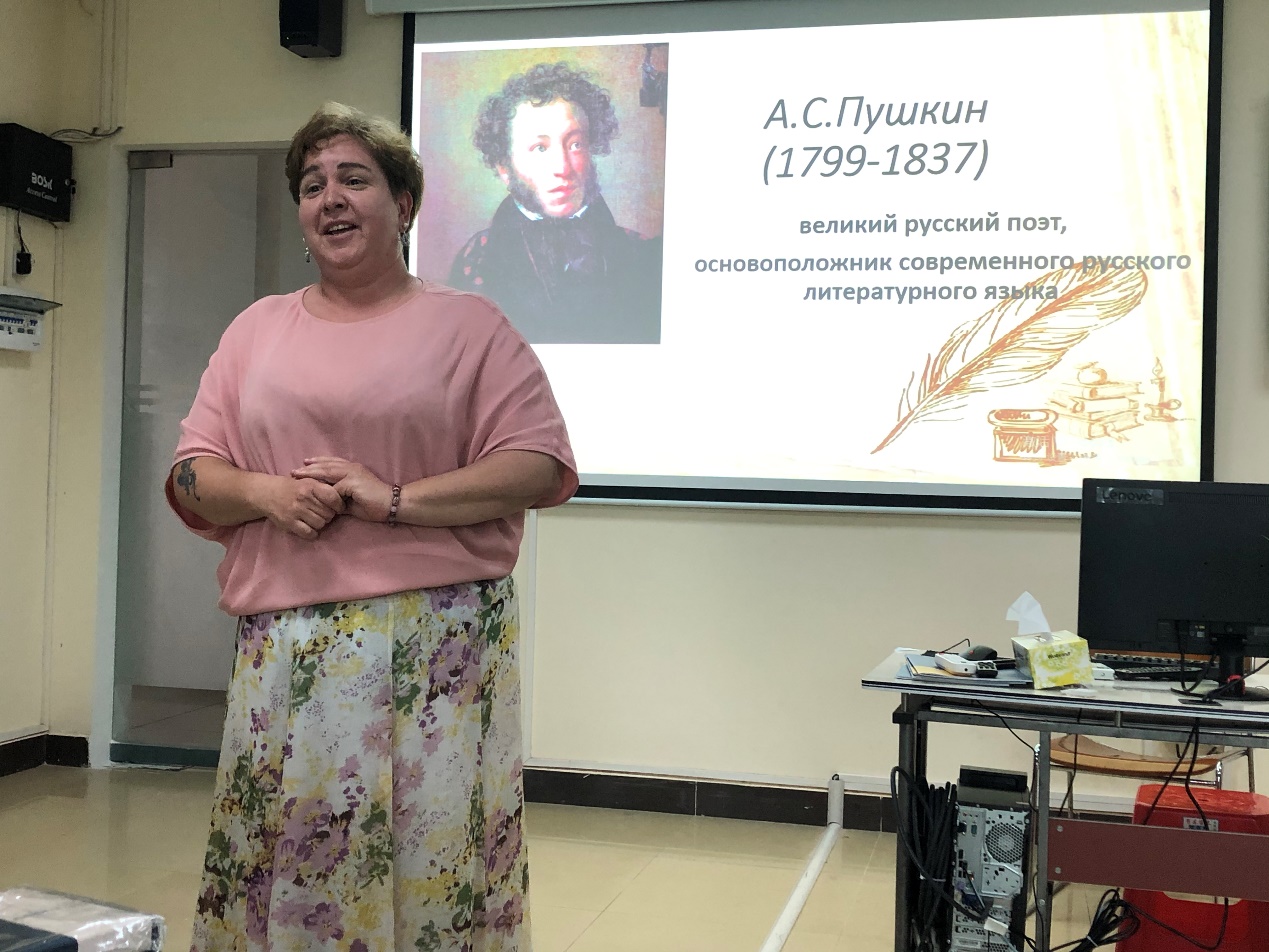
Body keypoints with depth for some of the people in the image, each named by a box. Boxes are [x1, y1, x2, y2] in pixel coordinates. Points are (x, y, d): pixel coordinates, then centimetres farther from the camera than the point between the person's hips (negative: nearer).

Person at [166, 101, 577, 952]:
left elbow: (544, 467, -4)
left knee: (431, 852, -2)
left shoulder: (469, 325, 4)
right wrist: (266, 493, -8)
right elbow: (192, 475, 14)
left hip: (439, 649, -3)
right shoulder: (258, 329, 16)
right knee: (281, 855, 4)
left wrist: (398, 500, -13)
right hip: (286, 650, 3)